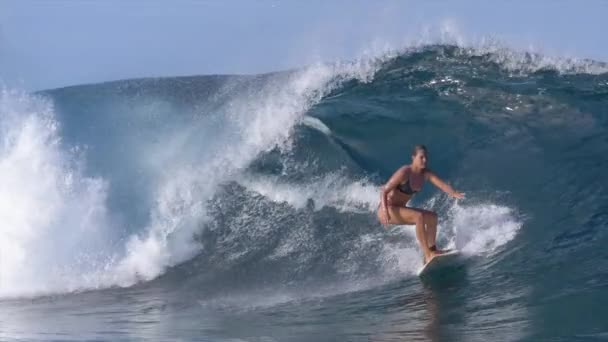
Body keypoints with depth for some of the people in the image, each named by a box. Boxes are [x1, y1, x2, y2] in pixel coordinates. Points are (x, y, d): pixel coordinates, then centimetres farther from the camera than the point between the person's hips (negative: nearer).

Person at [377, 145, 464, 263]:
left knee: (432, 216, 4)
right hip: (387, 210, -8)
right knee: (419, 216, -28)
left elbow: (441, 184, -17)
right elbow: (384, 191, -20)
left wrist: (454, 193, -37)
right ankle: (428, 255, -29)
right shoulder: (404, 172, -21)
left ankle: (432, 249, 5)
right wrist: (385, 210, -35)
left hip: (399, 210, 8)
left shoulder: (426, 173, -1)